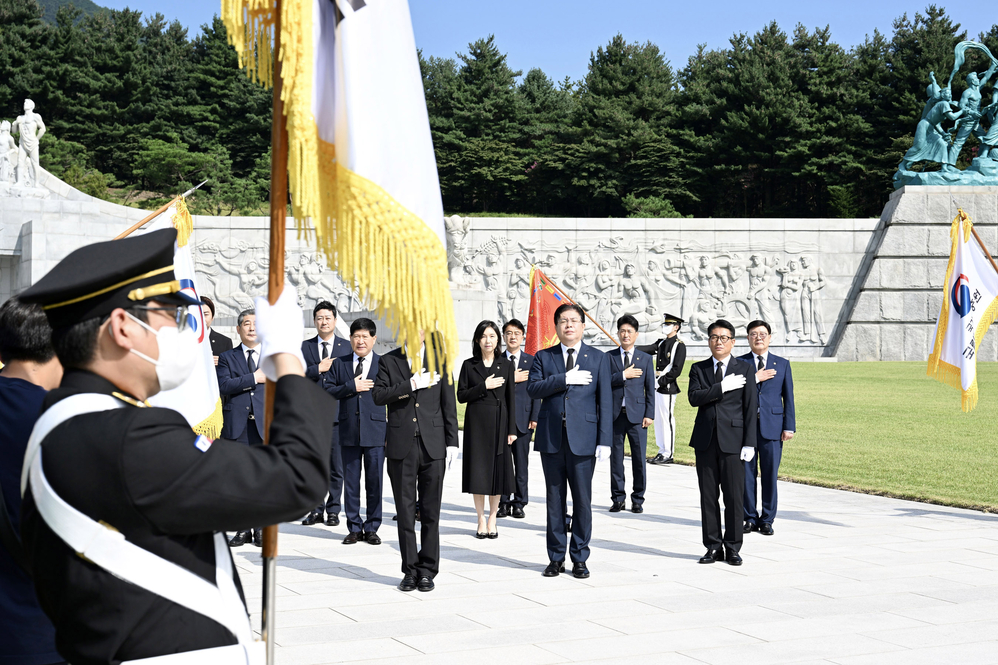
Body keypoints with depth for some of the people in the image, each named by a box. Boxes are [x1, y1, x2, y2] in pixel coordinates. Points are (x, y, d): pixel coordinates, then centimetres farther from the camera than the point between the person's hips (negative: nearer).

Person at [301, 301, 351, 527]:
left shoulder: (348, 347, 7)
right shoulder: (304, 347, 10)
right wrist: (319, 368, -13)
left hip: (337, 413, -1)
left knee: (336, 467, 1)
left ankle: (333, 510, 9)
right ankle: (316, 510, 13)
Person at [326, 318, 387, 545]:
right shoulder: (339, 364, 10)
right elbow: (328, 391, 3)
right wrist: (351, 387, -11)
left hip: (376, 432, -2)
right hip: (349, 432, 2)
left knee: (375, 482, 2)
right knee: (350, 481, 6)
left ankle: (371, 528, 12)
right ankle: (354, 528, 14)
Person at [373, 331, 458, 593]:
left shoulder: (439, 360, 10)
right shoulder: (389, 361, 8)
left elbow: (448, 404, 8)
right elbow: (378, 395, -5)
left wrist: (452, 441, 2)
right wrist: (411, 385, -14)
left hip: (433, 445, 0)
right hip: (401, 446, 0)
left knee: (431, 512, 2)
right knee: (405, 512, 3)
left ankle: (427, 570, 10)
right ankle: (410, 571, 11)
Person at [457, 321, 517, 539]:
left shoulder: (506, 365, 5)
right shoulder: (469, 365, 3)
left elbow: (511, 399, 3)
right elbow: (461, 395, 0)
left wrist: (512, 430, -2)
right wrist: (484, 386, -13)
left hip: (499, 422, 1)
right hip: (477, 422, 0)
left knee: (497, 470, 3)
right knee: (478, 471, 1)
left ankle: (492, 519, 14)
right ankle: (481, 520, 10)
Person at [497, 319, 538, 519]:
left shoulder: (531, 361, 7)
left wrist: (534, 418, -2)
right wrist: (511, 379, -13)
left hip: (522, 419, 0)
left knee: (521, 463, 2)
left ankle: (519, 504, 7)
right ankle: (503, 503, 8)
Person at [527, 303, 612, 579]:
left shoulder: (598, 358, 7)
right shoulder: (543, 357, 10)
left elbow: (605, 401, 2)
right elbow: (532, 388, -6)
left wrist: (604, 441, -5)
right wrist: (565, 379, -16)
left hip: (583, 440, -1)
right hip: (551, 439, 1)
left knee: (582, 501, 1)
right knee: (555, 500, 6)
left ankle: (579, 558, 11)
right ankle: (556, 557, 14)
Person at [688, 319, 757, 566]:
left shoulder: (745, 369, 4)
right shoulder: (698, 368, 10)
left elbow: (751, 408, 0)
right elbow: (694, 397, -7)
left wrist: (749, 443, -6)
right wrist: (723, 387, -15)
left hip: (733, 441, -2)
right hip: (705, 441, 2)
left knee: (734, 497, -1)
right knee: (708, 497, 5)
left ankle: (732, 548, 8)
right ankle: (713, 546, 13)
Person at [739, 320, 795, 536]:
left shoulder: (782, 364, 11)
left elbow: (788, 397, 8)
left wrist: (789, 427, 1)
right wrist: (755, 379, -11)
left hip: (772, 428, 0)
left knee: (770, 475, 1)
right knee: (747, 475, 2)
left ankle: (767, 520, 10)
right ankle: (750, 518, 12)